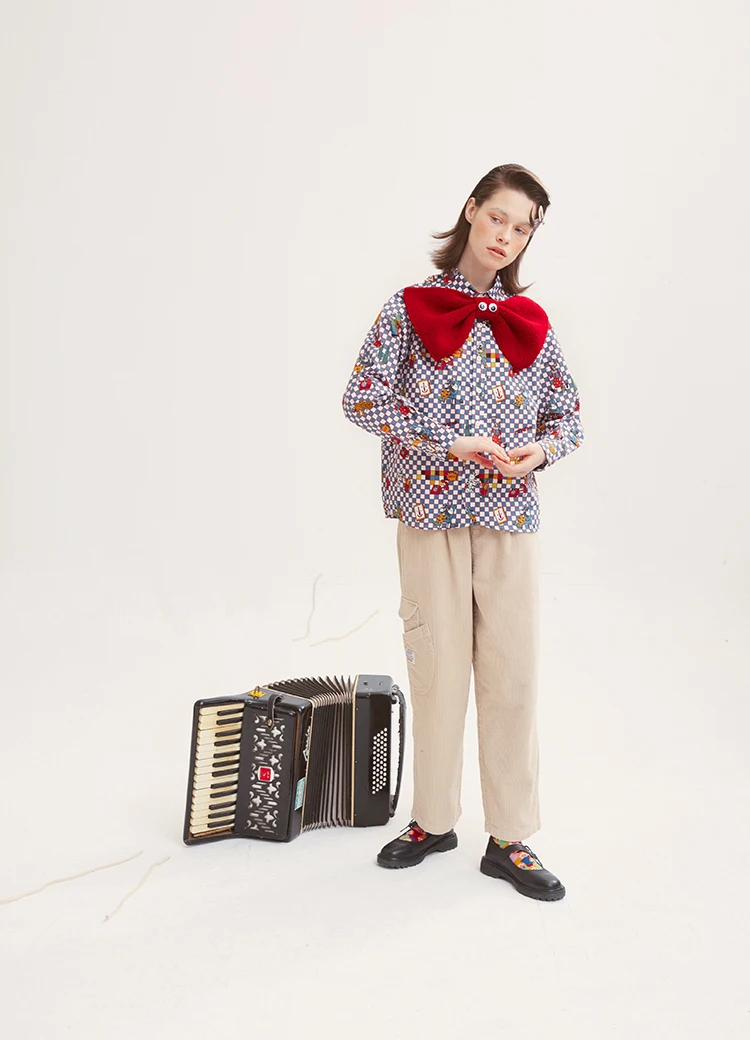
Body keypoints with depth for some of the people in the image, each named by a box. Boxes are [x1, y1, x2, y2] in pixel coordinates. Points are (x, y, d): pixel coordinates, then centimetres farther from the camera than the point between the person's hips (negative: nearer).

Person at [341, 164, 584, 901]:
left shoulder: (530, 321, 10)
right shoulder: (411, 307, 2)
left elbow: (568, 412, 15)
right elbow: (362, 398, -7)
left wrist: (541, 450, -8)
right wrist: (452, 444, -14)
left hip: (509, 512, 2)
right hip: (430, 508, -2)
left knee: (512, 669, 2)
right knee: (437, 663, 5)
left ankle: (511, 838, 17)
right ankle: (434, 819, 25)